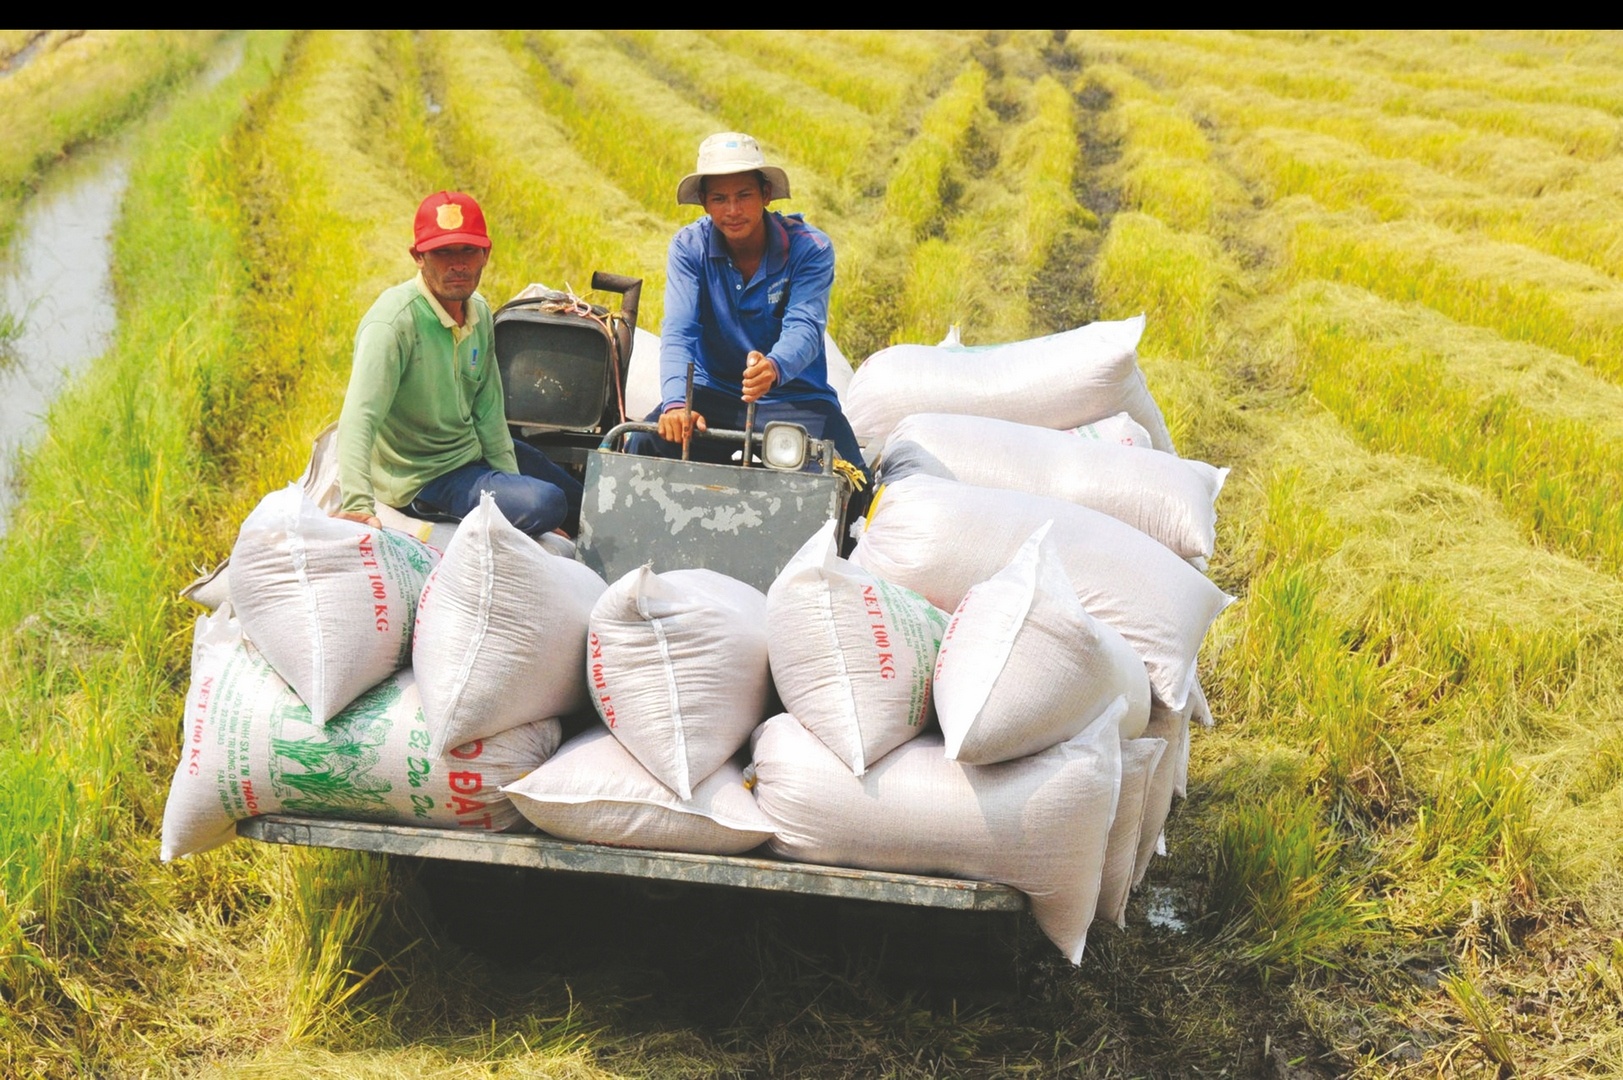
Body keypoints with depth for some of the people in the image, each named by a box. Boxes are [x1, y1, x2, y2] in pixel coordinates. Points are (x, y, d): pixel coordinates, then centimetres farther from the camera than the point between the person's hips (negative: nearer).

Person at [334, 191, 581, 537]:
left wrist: (512, 481, 1)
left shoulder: (479, 313, -1)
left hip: (476, 452, 8)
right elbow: (360, 417, -37)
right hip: (424, 480, -8)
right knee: (547, 504, -24)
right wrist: (358, 504, -48)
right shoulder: (394, 321, -27)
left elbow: (488, 411, 6)